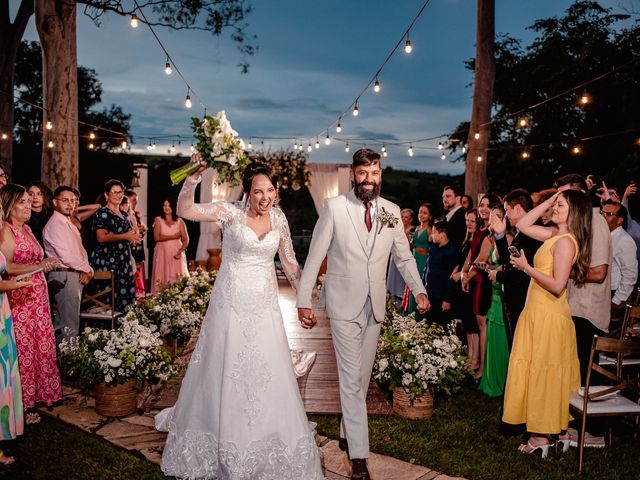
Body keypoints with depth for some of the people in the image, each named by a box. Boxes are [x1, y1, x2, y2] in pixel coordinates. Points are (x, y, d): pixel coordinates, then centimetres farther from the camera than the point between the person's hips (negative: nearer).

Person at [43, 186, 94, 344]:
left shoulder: (69, 224, 18)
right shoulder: (55, 224, -13)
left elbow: (80, 250, 17)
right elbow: (66, 256, -20)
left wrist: (87, 270, -1)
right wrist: (87, 270, -6)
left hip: (76, 276, 10)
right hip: (64, 276, -10)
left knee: (70, 321, 14)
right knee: (69, 325, -8)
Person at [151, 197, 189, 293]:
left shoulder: (179, 221, 8)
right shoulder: (158, 220, 6)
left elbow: (186, 239, 1)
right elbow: (157, 237, -8)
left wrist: (181, 251, -14)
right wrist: (173, 236, -7)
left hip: (176, 254, 1)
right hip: (162, 254, -1)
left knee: (177, 279, -4)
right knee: (162, 277, -4)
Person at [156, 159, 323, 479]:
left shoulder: (278, 218, 2)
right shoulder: (231, 212, -9)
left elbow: (289, 263, 10)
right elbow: (184, 210, -18)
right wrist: (193, 177, -31)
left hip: (265, 307, 4)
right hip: (231, 305, -3)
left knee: (269, 376, 10)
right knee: (225, 373, 8)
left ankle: (268, 447, 33)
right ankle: (225, 453, 31)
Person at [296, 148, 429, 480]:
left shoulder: (391, 211, 4)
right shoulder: (334, 207, -7)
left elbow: (404, 257, 7)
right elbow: (315, 257, -6)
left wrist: (419, 290, -8)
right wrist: (303, 300, -7)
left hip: (375, 305, 4)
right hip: (344, 304, -4)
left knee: (363, 376, 14)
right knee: (351, 378, -3)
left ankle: (347, 433, 34)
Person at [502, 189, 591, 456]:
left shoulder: (565, 241, -18)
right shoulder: (555, 235, 8)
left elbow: (557, 285, -24)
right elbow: (523, 225, 17)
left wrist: (526, 267, -17)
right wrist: (549, 200, 11)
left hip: (548, 316, -9)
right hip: (539, 313, 9)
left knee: (543, 372, 1)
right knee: (548, 374, 16)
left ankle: (541, 436, 14)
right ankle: (558, 429, 27)